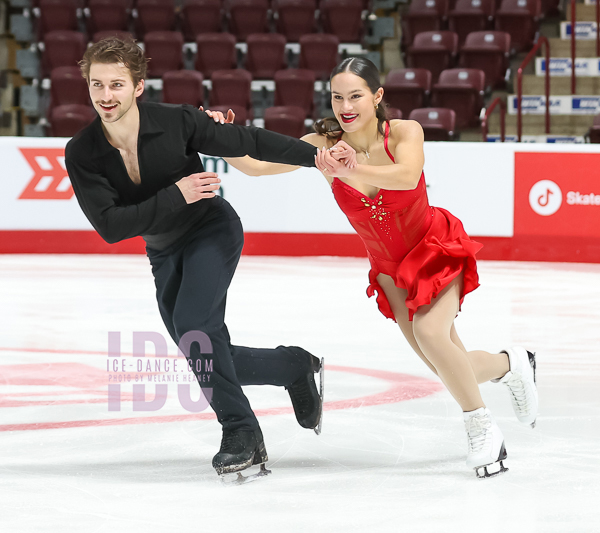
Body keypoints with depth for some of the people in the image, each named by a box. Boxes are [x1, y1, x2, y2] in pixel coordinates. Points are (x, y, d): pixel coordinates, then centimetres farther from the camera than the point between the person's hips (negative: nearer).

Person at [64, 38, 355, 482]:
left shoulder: (176, 122, -25)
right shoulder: (82, 154, -19)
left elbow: (247, 142, -14)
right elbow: (109, 226, -23)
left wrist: (315, 156, -18)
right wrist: (176, 195, -30)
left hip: (212, 231, -5)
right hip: (164, 253, 5)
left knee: (192, 323, -26)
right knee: (209, 360, 4)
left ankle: (241, 432, -14)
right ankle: (296, 368, 29)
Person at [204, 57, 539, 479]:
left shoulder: (404, 133, -25)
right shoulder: (325, 146, -18)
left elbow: (407, 177, -47)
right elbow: (255, 166, -23)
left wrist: (352, 171, -63)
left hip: (437, 247, -4)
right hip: (391, 268, 4)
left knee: (429, 332, -29)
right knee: (451, 372, 5)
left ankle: (483, 428, -11)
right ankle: (512, 365, 39)